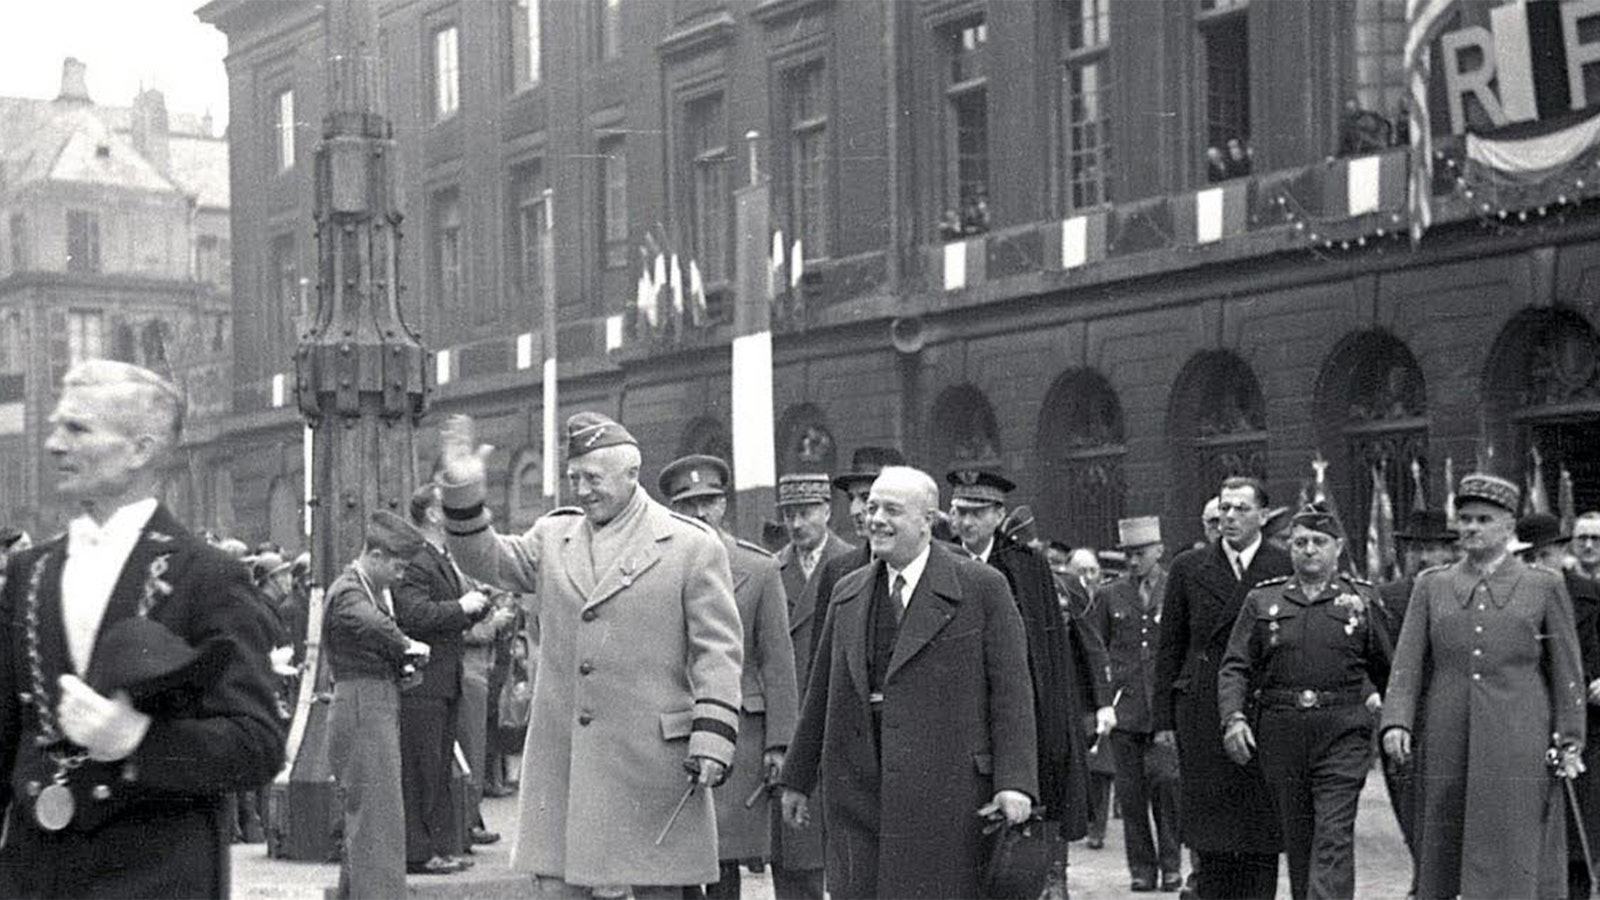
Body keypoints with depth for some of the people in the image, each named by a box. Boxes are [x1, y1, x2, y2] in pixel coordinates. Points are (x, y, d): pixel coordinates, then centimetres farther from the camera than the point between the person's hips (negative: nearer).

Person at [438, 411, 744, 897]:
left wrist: (712, 740, -14)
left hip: (650, 763, -4)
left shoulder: (692, 547, -1)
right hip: (560, 761, 4)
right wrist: (463, 494, -14)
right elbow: (487, 560, 2)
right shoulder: (553, 536, 13)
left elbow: (718, 652, -5)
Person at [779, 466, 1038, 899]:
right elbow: (821, 692, 19)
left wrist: (1014, 782, -13)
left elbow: (1012, 691, -5)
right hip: (855, 789, 4)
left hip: (944, 789, -4)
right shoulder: (847, 594, 15)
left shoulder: (982, 587, -1)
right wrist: (798, 778, 18)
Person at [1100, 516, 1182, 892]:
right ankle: (1141, 868, 10)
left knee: (1165, 780, -11)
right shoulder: (1110, 596, 11)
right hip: (1124, 706, 2)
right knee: (1131, 791, 2)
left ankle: (1170, 864, 2)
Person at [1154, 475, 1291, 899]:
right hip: (1203, 716, 1)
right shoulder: (1189, 568, 9)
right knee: (1210, 833, 1)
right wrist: (1163, 718, 3)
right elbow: (1169, 648, 9)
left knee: (1261, 835, 0)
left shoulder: (1286, 568, 4)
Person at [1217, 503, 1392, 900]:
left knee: (1334, 837, -11)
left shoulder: (1362, 600, 6)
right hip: (1281, 733, 2)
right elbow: (1235, 667, 3)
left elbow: (1391, 669, 13)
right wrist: (1233, 718, -11)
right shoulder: (1263, 600, 8)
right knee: (1296, 837, 9)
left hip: (1343, 733, -2)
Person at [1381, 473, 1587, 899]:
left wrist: (1569, 741, 0)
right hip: (1448, 746, 2)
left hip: (1519, 745, -2)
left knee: (1512, 855, -7)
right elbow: (1408, 661, 4)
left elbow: (1567, 670, 6)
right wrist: (1396, 722, -10)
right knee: (1443, 853, 6)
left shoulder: (1544, 586, 6)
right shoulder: (1431, 586, 10)